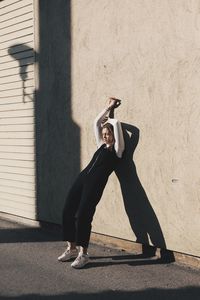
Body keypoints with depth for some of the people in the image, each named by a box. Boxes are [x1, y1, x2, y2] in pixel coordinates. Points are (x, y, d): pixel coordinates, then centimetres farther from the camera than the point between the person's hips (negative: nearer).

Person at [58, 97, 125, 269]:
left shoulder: (117, 149, 4)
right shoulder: (101, 146, 23)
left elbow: (116, 124, -3)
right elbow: (97, 123, 24)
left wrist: (109, 118, 18)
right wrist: (108, 108, 26)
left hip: (96, 183, -7)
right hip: (83, 178, 7)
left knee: (82, 216, -14)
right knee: (68, 212, 0)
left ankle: (83, 254, -5)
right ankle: (72, 248, 13)